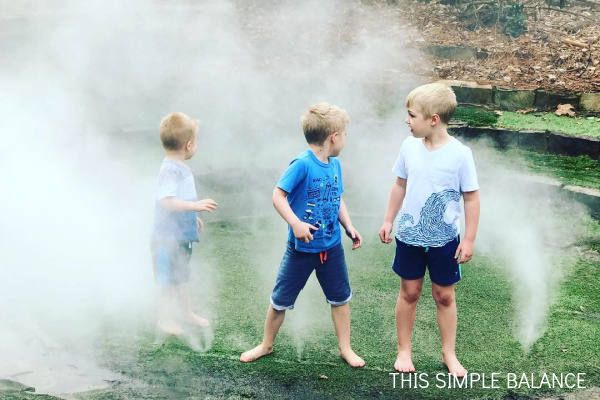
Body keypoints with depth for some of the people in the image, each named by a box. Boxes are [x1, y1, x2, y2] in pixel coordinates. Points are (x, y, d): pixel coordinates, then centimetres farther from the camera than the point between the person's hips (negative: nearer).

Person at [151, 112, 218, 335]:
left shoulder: (180, 167, 7)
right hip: (168, 239, -10)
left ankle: (187, 313, 39)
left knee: (180, 278, 24)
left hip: (182, 236, 10)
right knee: (169, 283, 6)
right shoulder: (170, 170, -24)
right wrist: (196, 205, -42)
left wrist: (193, 216, 29)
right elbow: (166, 201, -37)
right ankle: (164, 318, 22)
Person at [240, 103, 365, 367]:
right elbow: (278, 195, -22)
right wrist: (296, 224, -29)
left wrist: (349, 227, 5)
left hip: (332, 246, 6)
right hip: (302, 247, -6)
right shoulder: (302, 164, -21)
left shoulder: (335, 164, 0)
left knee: (340, 297, 14)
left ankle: (345, 348, 30)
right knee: (281, 299, 9)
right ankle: (266, 345, 29)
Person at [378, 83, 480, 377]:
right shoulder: (409, 147, -6)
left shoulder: (460, 154, -16)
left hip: (445, 239, -2)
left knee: (444, 296, 11)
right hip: (409, 235, 3)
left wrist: (469, 239, -9)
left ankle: (449, 353, 27)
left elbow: (471, 198, -10)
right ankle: (404, 349, 28)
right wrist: (388, 220, 10)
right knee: (409, 292, 13)